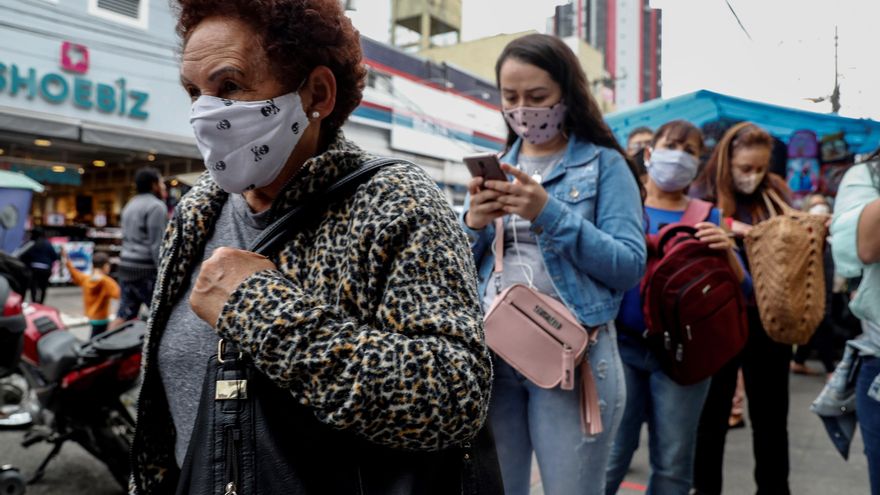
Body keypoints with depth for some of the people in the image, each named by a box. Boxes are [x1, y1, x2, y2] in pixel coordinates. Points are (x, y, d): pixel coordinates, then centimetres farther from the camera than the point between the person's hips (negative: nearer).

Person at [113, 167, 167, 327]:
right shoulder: (156, 206, -10)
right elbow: (157, 245, -16)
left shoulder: (129, 206, 19)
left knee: (124, 315, 9)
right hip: (146, 271, -9)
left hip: (126, 267, 9)